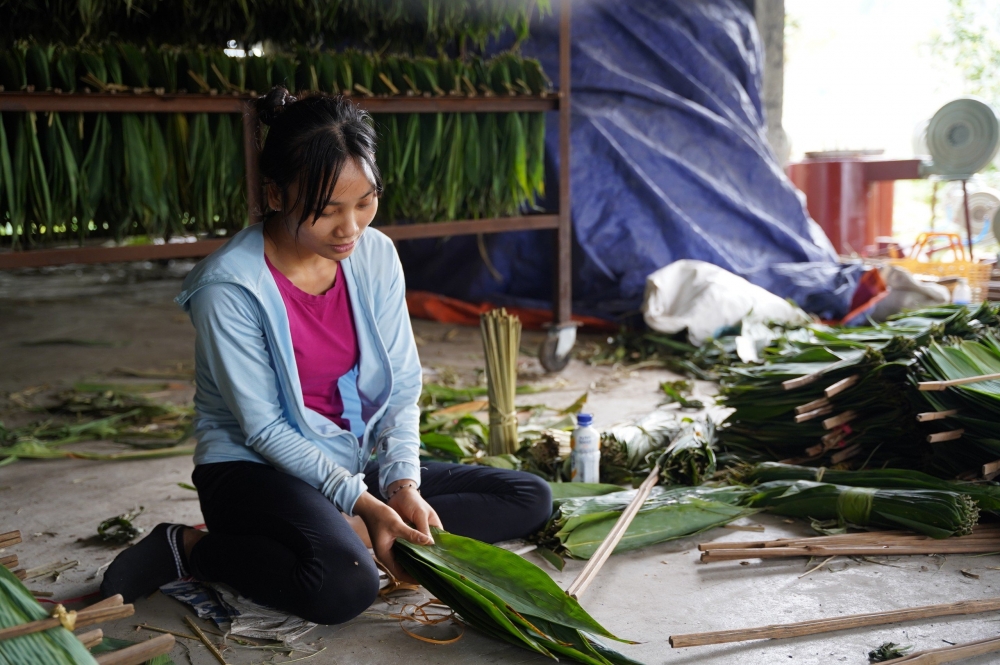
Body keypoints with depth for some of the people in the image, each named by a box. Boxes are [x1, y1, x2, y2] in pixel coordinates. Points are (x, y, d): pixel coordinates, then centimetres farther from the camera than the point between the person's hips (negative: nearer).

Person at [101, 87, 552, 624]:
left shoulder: (376, 255, -2)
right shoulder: (229, 287, -19)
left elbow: (403, 387, 0)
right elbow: (263, 429, -16)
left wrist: (403, 485, -15)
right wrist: (362, 503, -21)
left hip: (357, 465, 7)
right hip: (255, 468, -7)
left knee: (530, 498, -3)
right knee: (346, 583, -37)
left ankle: (346, 534, -13)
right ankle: (190, 549, -11)